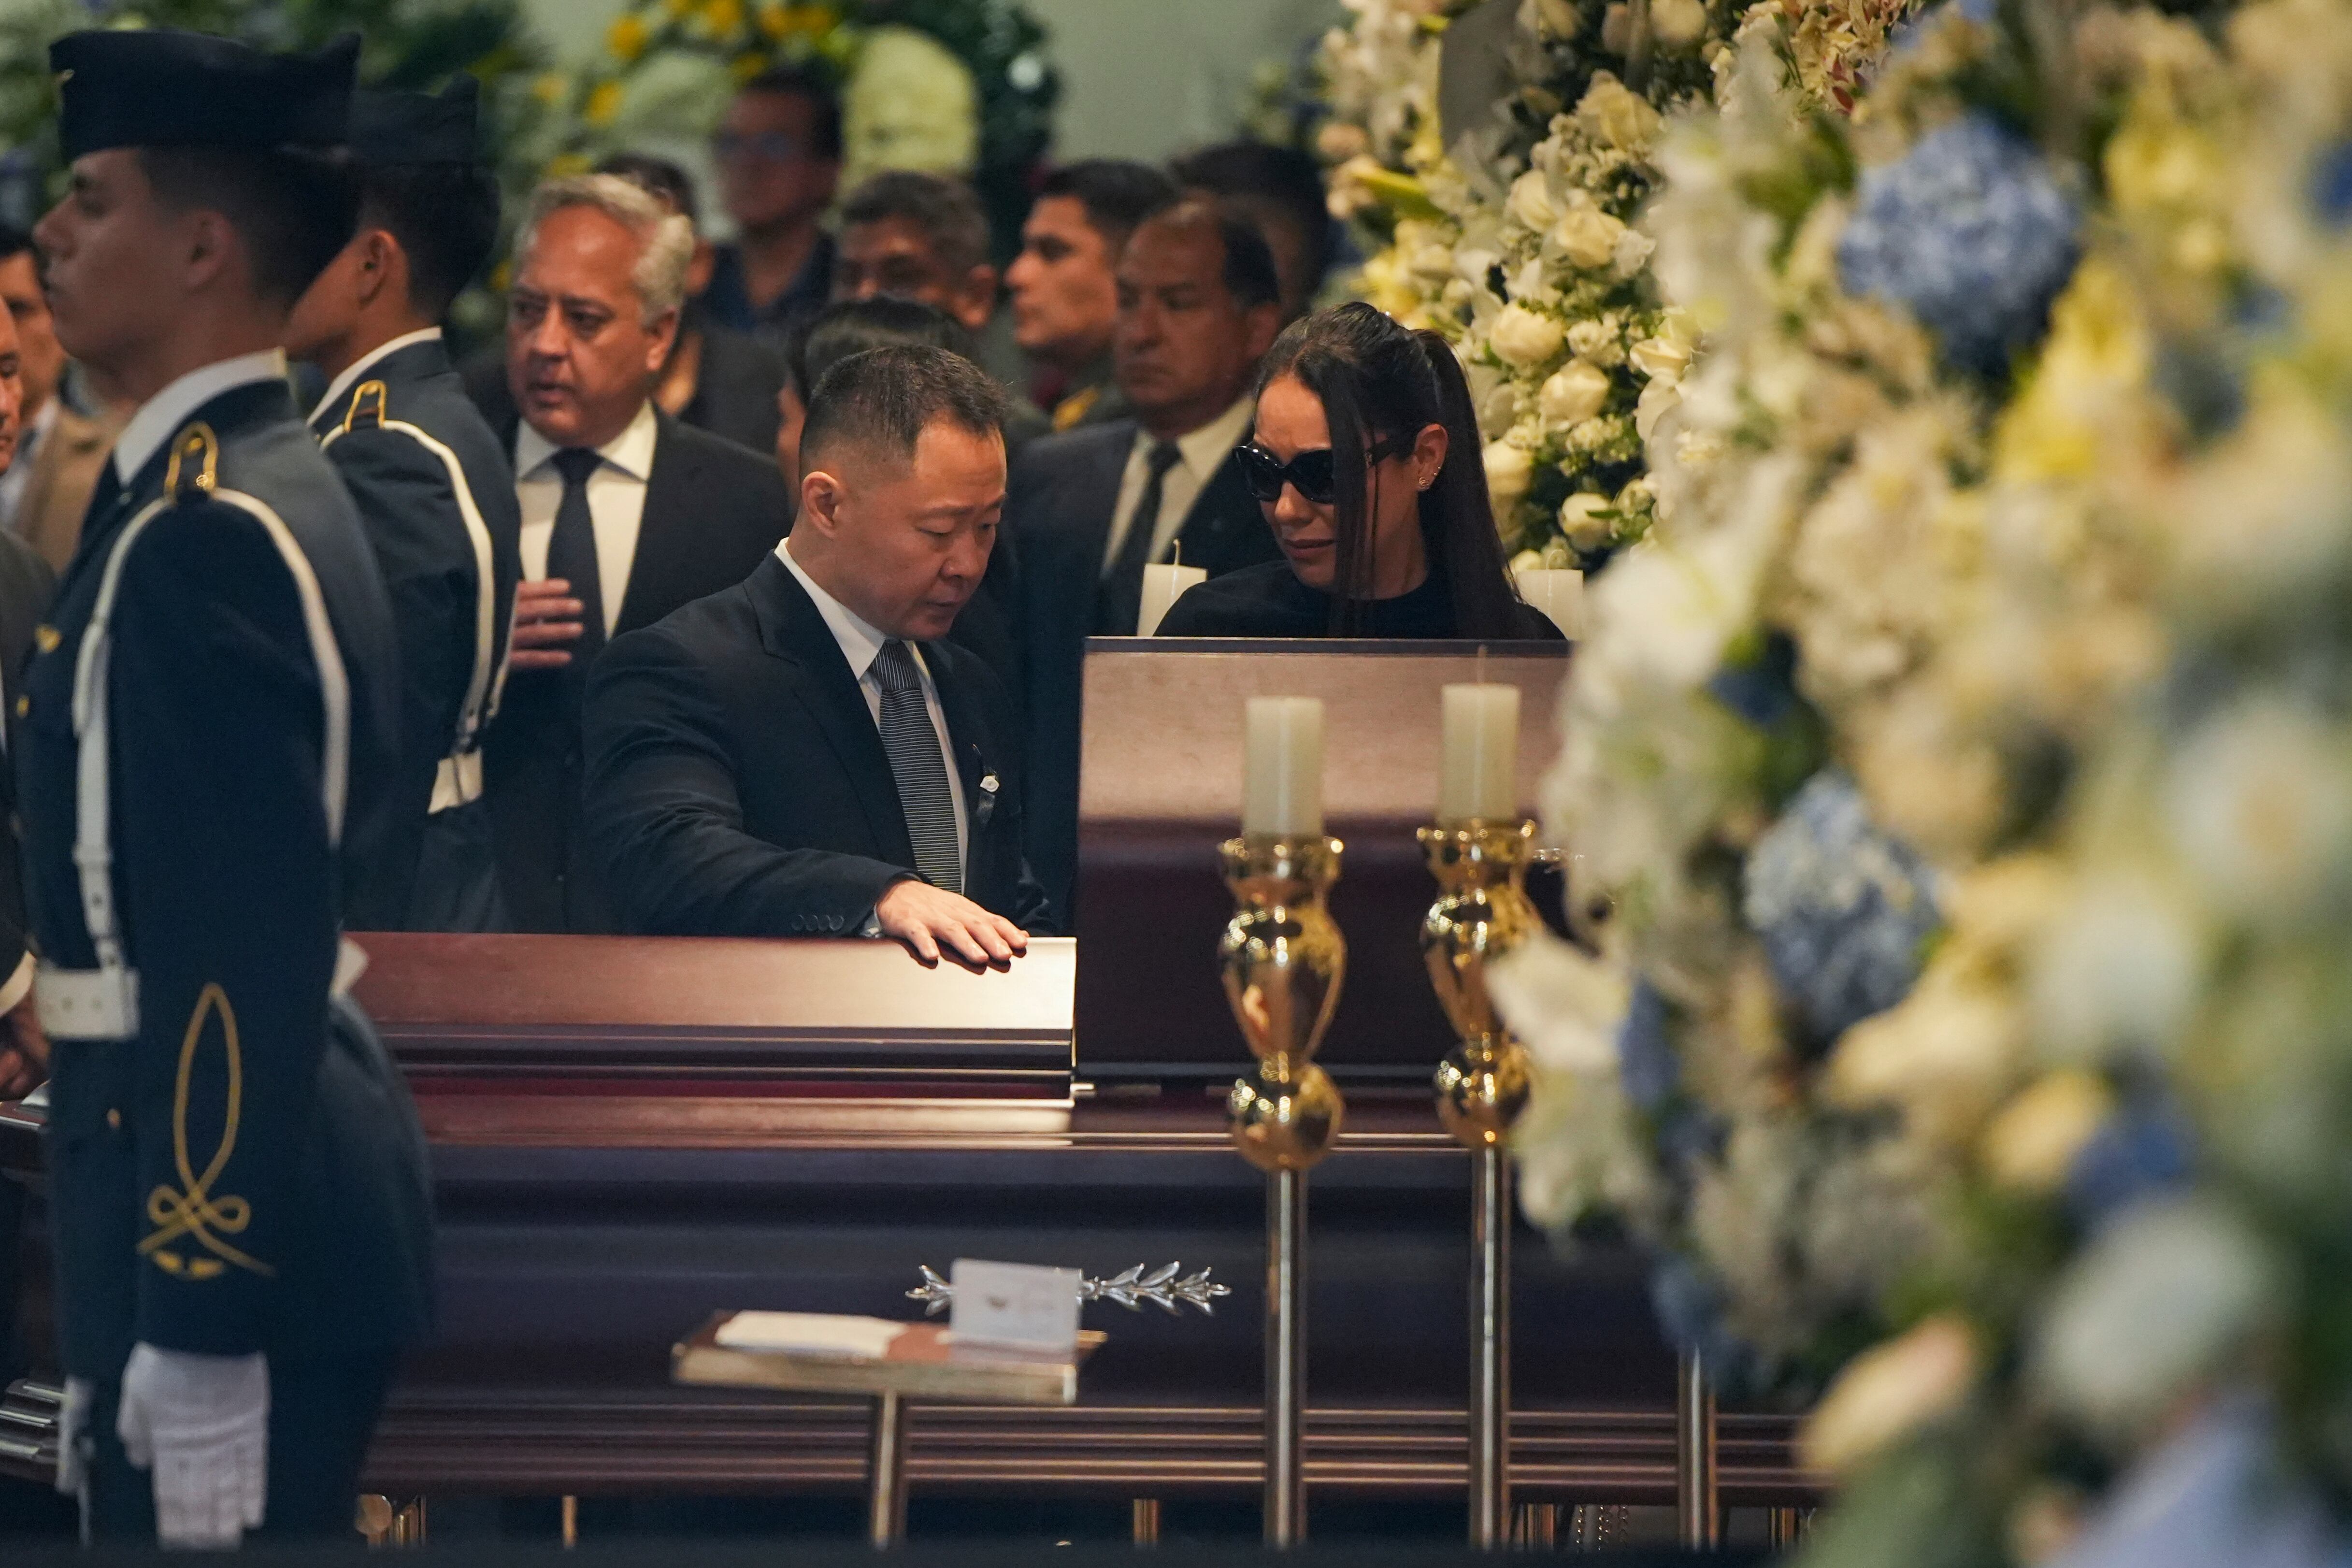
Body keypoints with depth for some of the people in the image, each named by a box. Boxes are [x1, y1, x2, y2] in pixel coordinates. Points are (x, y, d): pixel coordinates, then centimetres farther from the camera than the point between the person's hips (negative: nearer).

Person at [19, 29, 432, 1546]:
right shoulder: (262, 491, 13)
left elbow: (244, 963, -22)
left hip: (226, 1193, -10)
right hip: (283, 1177, 10)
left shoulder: (207, 536, -18)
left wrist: (193, 1333, -22)